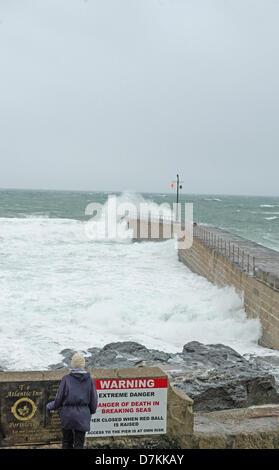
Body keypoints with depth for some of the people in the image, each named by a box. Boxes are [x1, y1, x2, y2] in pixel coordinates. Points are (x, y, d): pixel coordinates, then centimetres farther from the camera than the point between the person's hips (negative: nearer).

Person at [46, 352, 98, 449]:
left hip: (67, 414, -1)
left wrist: (50, 406, 16)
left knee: (67, 442, 16)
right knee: (79, 444, 8)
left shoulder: (66, 379, -8)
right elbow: (94, 400, 3)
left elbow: (59, 399, -3)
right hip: (83, 416, 1)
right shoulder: (89, 379, -3)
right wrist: (91, 411, 22)